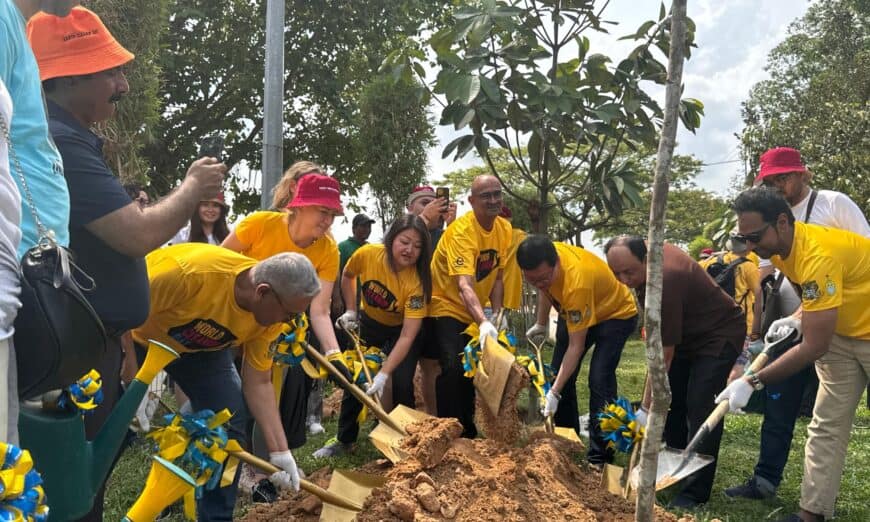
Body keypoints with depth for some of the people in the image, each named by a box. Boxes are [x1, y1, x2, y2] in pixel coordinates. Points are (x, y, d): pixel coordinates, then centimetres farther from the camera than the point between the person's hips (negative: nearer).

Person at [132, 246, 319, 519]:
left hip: (201, 348, 4)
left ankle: (216, 515, 7)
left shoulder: (271, 314, -21)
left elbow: (259, 383, -12)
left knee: (230, 421, -7)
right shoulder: (190, 271, -41)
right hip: (131, 337, -4)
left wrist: (279, 450, -16)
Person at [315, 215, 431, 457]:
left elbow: (407, 336, -35)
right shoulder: (367, 254, -27)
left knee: (401, 384, -17)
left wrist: (384, 374, -42)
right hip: (368, 323, 3)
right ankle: (344, 439, 23)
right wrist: (350, 311, -8)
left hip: (400, 329, -3)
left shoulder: (417, 280, -33)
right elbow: (347, 276, -1)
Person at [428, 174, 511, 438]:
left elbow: (496, 276, 5)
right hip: (446, 306, -7)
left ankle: (468, 433, 28)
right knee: (452, 368, -21)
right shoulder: (461, 231, -26)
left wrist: (497, 312, -8)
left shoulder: (504, 229, -3)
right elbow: (464, 285, -37)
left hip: (473, 313, 7)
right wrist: (483, 323, -49)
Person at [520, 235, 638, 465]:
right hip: (576, 313, 8)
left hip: (615, 314, -7)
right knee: (559, 376, 5)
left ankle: (599, 457, -12)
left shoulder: (576, 283, -42)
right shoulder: (544, 258, -23)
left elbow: (576, 346, -36)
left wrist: (554, 393, -37)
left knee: (599, 381, -21)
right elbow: (545, 290, 4)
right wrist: (541, 325, 6)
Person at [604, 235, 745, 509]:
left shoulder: (665, 283, -37)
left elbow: (664, 355, -31)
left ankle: (696, 492, -11)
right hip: (684, 333, 10)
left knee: (699, 408, -16)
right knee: (670, 401, 8)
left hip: (719, 335, -9)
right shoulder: (648, 249, -12)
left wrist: (645, 409, -27)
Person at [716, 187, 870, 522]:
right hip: (840, 332, 8)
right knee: (826, 426, 5)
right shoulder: (779, 247, -7)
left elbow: (815, 347, -34)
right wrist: (798, 318, -8)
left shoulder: (818, 254, -35)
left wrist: (753, 382, -31)